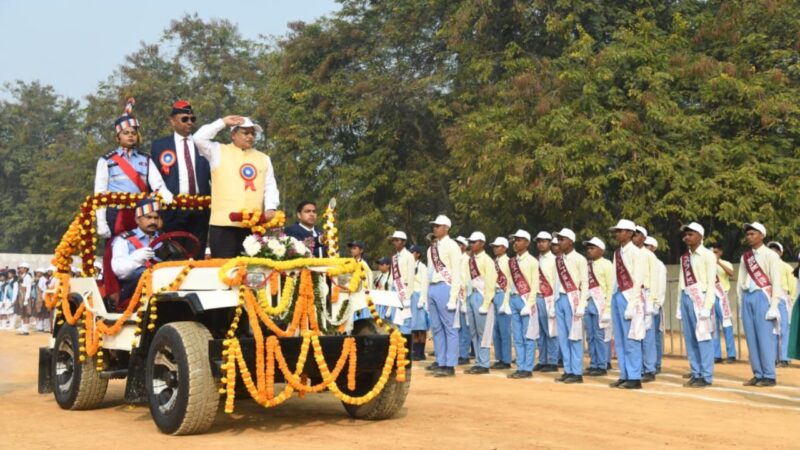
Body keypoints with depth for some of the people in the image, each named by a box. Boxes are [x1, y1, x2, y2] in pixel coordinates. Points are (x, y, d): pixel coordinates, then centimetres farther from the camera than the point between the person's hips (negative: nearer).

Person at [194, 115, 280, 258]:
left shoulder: (263, 158, 18)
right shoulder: (219, 151, 10)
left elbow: (270, 187, 12)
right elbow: (199, 138, -5)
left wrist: (271, 208, -5)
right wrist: (223, 122, 2)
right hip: (224, 222, -3)